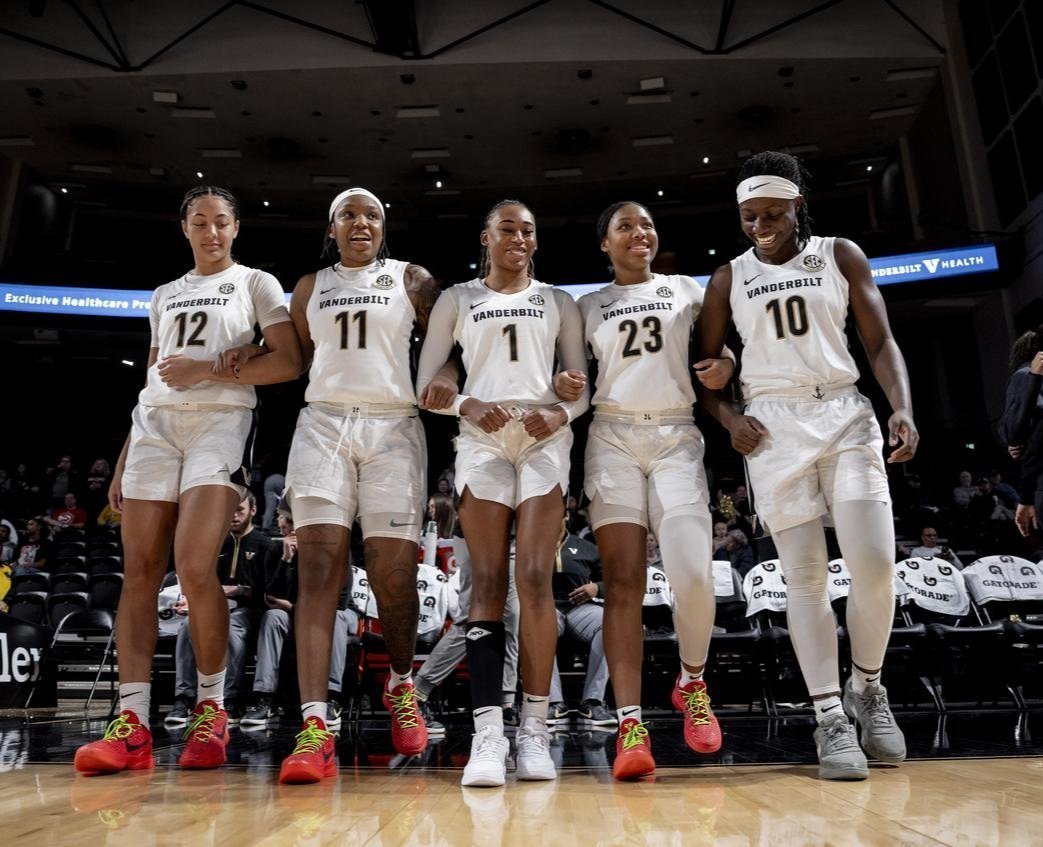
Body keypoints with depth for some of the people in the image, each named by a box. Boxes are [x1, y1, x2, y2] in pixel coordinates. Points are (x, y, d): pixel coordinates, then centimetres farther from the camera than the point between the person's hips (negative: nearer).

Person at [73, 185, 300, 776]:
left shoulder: (257, 283, 9)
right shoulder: (164, 296, 24)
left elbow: (289, 363, -2)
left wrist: (210, 371, -10)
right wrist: (123, 459, 18)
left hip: (222, 420, -5)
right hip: (154, 423, 5)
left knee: (195, 567, -19)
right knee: (139, 571, -5)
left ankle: (212, 709, -1)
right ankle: (133, 724, -2)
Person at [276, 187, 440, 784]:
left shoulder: (412, 280, 12)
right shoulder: (311, 287, 18)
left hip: (394, 426, -1)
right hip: (324, 422, 2)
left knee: (393, 572, -3)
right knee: (320, 565, -13)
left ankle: (402, 684, 24)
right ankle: (315, 727, -16)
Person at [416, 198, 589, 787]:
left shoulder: (558, 302, 18)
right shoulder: (458, 300, 15)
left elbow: (582, 384, 13)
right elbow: (426, 385, 9)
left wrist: (559, 415, -8)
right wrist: (465, 405, -11)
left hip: (545, 439, 0)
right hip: (482, 439, 0)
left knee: (536, 579, -10)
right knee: (489, 581, -7)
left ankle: (535, 728, -3)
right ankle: (488, 733, -9)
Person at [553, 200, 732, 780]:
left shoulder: (686, 290, 15)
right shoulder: (589, 306, 15)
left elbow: (719, 346, 19)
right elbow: (569, 369, 16)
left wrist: (726, 364, -3)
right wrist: (564, 383, -7)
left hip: (677, 437, 0)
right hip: (613, 438, 0)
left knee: (694, 574, -14)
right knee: (623, 583, -8)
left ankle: (692, 682, 15)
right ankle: (631, 724, -5)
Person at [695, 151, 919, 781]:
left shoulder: (842, 256, 9)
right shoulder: (729, 278, 9)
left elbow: (880, 340, 6)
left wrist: (903, 408, -9)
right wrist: (729, 416, -6)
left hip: (845, 414, 1)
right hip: (773, 425, 0)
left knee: (876, 564, -10)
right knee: (805, 576, -2)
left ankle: (867, 687, 16)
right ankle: (829, 718, 7)